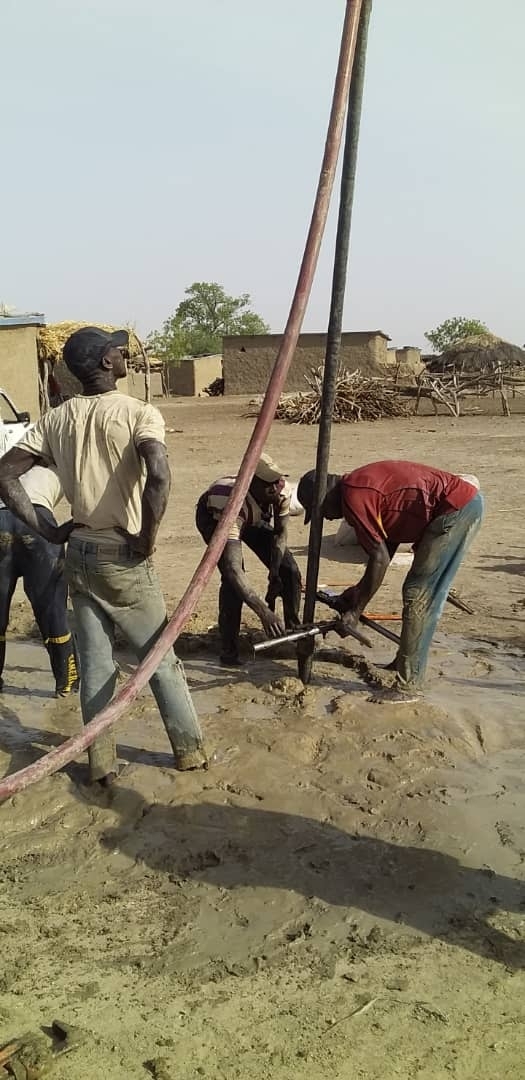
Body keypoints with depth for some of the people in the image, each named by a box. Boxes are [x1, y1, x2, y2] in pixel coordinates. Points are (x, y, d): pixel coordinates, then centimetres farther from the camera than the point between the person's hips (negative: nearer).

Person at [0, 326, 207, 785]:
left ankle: (101, 762, 23)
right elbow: (159, 475, -31)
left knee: (94, 664, 14)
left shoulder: (56, 419, 4)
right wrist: (147, 539, -19)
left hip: (78, 553, 5)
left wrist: (46, 530, 3)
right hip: (122, 556, -5)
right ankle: (190, 750, 24)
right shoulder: (139, 413, -13)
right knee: (161, 658, 11)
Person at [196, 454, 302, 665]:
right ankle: (228, 650, -13)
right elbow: (232, 567, -55)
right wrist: (263, 612, -62)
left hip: (255, 516, 5)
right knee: (232, 576, -26)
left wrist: (274, 573, -24)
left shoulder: (282, 491, -32)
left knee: (288, 569, -5)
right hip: (212, 515, -5)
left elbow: (281, 533, -13)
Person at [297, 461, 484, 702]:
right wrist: (360, 590, 23)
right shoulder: (360, 484, 15)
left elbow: (380, 558, -13)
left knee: (418, 597, -7)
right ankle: (405, 662, 31)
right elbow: (388, 543, 20)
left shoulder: (353, 498, -14)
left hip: (456, 508, -10)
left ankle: (408, 686, -3)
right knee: (425, 595, 18)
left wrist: (355, 611, -4)